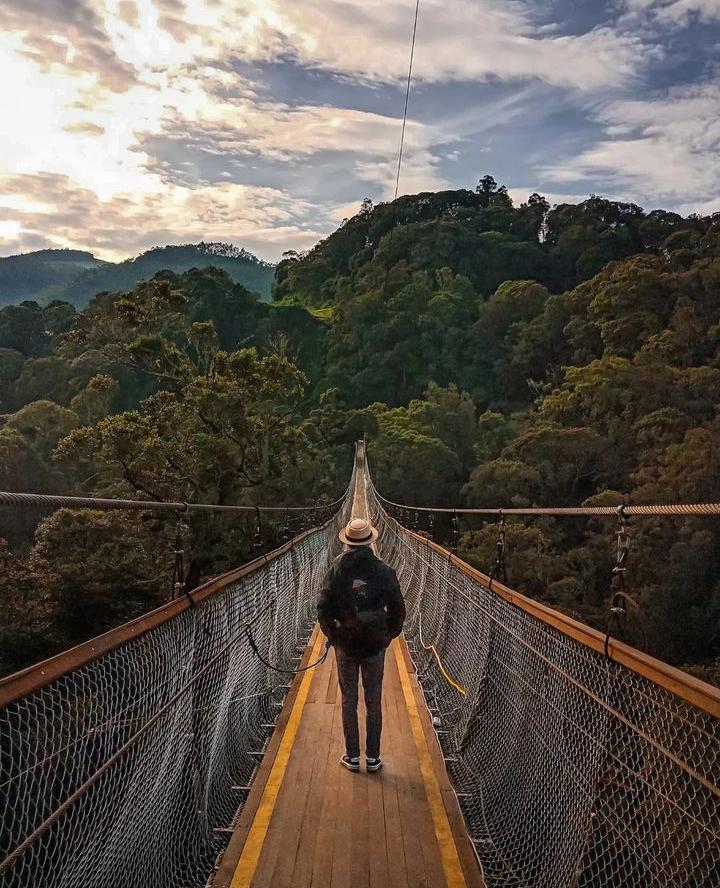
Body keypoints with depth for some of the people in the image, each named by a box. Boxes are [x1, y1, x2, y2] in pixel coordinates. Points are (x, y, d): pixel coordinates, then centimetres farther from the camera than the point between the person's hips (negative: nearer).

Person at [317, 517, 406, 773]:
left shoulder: (336, 570, -9)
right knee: (374, 703, 12)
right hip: (375, 646, 0)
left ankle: (352, 757, 22)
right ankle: (373, 758, 21)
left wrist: (332, 636, 5)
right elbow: (398, 610, -5)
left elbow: (323, 608, -7)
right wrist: (388, 636, 9)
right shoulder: (384, 572, -10)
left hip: (345, 645, 0)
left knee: (349, 701, 13)